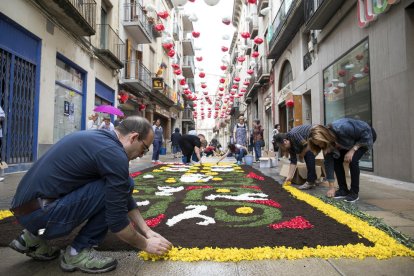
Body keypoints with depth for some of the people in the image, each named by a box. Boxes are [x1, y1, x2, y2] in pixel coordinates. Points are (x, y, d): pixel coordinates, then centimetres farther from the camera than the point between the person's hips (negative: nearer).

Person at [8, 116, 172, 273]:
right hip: (40, 213, -9)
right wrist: (145, 244, 1)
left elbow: (124, 198, 16)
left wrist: (147, 231, 16)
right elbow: (117, 220, -16)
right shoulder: (113, 153, -19)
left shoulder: (101, 139, 10)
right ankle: (78, 252, 1)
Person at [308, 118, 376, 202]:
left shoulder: (342, 128, -40)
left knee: (353, 160, -25)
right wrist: (331, 187, -14)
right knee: (336, 160, -7)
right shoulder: (327, 143, -19)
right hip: (351, 142, 6)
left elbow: (366, 132, -27)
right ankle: (343, 190, 6)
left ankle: (354, 192, -10)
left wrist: (352, 150, -30)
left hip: (366, 136, -6)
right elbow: (328, 162, -16)